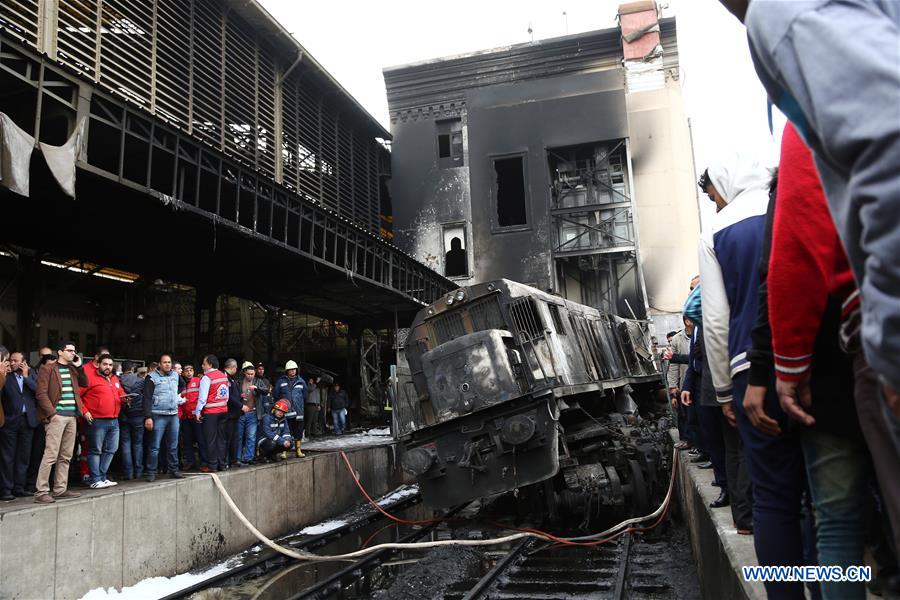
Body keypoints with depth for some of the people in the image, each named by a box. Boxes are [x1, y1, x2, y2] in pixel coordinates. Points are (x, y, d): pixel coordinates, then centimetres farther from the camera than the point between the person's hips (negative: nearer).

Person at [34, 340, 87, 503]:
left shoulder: (73, 369, 17)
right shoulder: (48, 369, -2)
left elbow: (84, 383, 19)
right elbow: (41, 393, -8)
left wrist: (79, 367, 8)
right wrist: (52, 413, -14)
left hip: (71, 415, 7)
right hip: (57, 416, -7)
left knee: (66, 456, 10)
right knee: (51, 455, -9)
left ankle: (60, 489, 17)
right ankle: (41, 492, -5)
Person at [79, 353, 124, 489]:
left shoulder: (114, 379, 17)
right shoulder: (90, 377, -6)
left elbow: (121, 393, 29)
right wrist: (84, 411, -14)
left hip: (114, 421, 8)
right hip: (97, 421, -8)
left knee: (111, 450, 11)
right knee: (95, 451, -1)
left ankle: (102, 477, 21)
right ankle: (96, 480, 4)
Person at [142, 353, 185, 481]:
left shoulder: (175, 375, 11)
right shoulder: (152, 377, -5)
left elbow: (182, 385, 35)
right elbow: (147, 398, -10)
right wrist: (148, 417, -16)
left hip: (174, 415, 5)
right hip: (158, 415, -5)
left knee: (173, 446, 10)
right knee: (155, 446, -2)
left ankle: (173, 470, 18)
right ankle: (151, 473, 5)